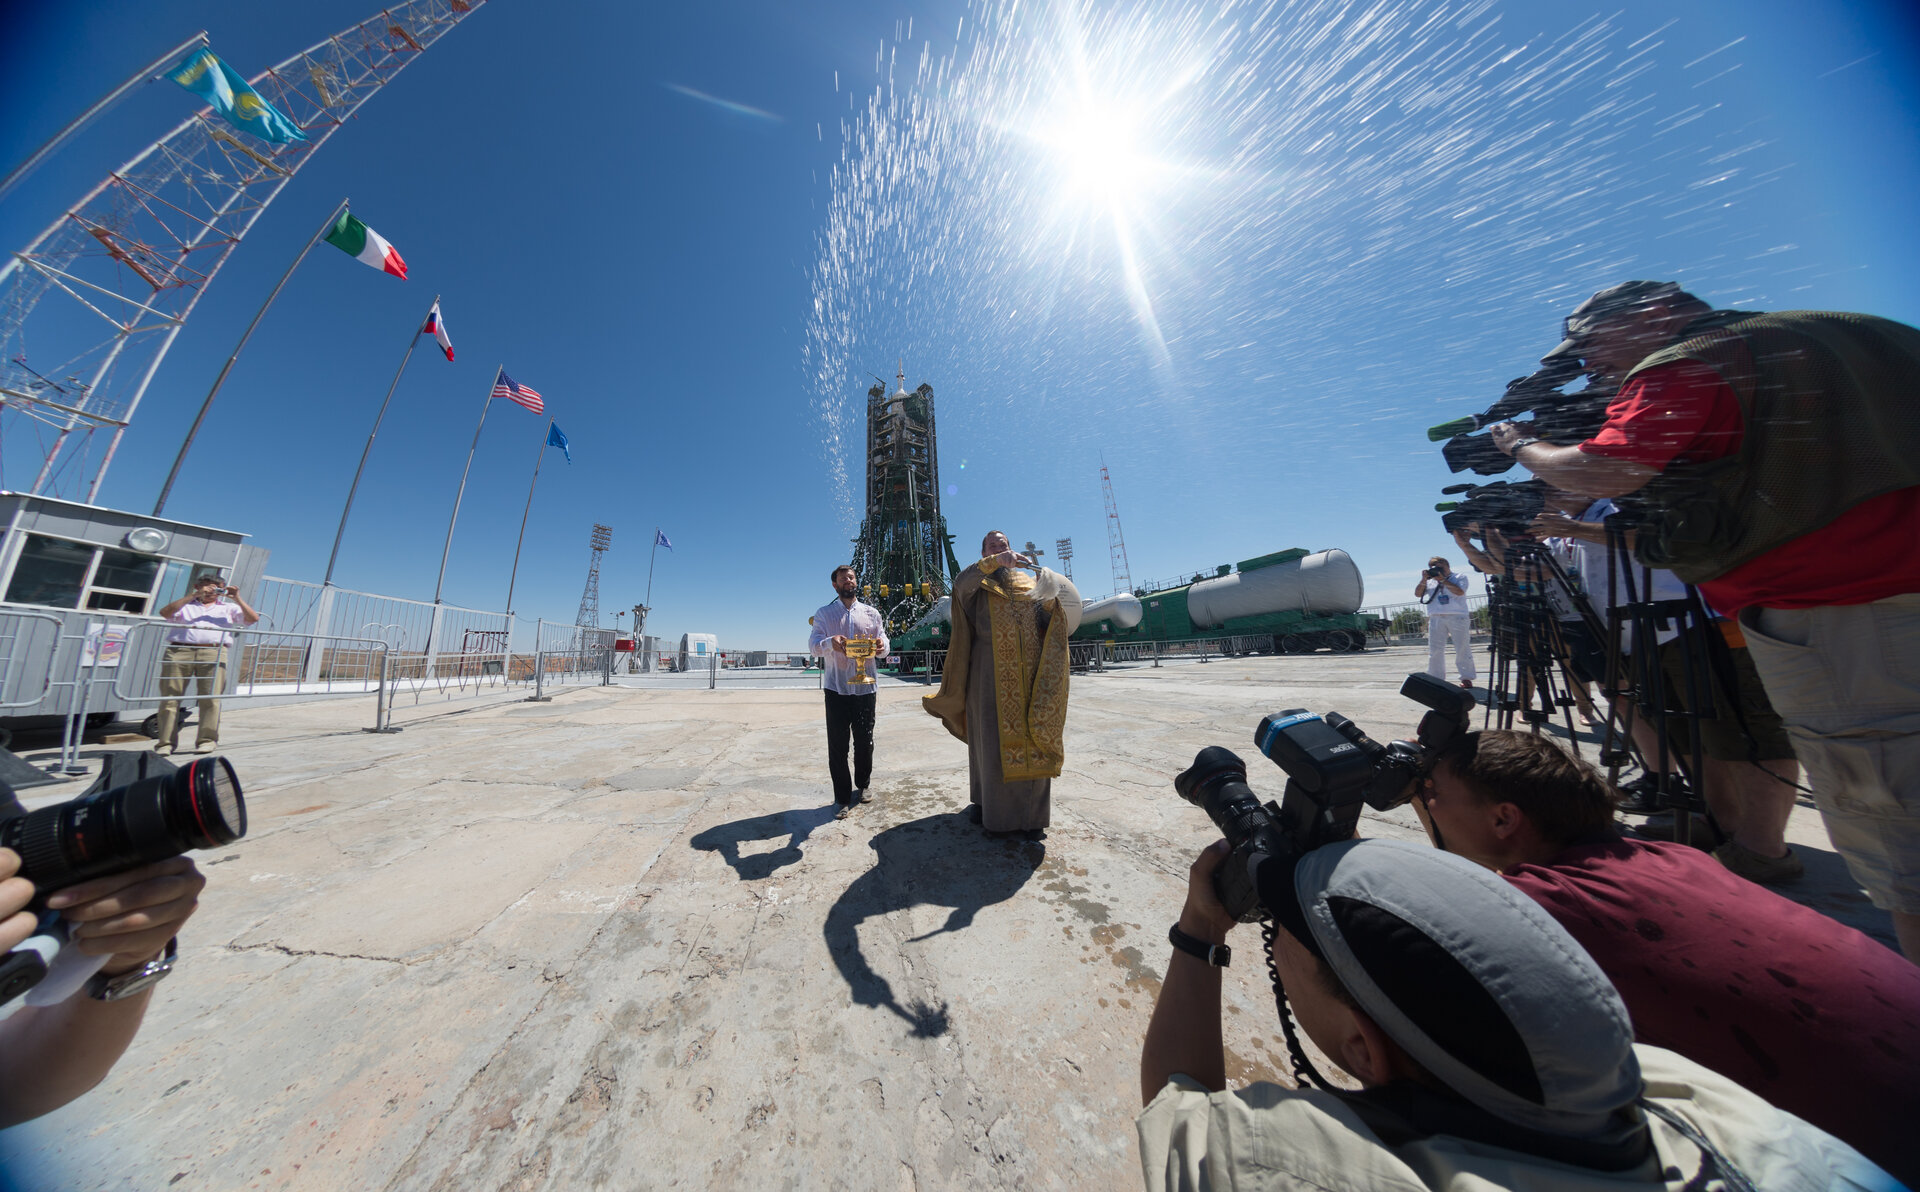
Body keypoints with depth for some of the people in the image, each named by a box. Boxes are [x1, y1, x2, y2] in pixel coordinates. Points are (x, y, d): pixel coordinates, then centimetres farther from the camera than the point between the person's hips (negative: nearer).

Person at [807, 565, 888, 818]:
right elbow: (813, 644, -3)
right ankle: (842, 798, 16)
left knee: (865, 741, 9)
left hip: (865, 687, 1)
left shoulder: (871, 613, 11)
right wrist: (830, 643, -26)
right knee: (837, 744, 1)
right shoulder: (824, 613, 8)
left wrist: (881, 646, -18)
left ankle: (862, 785, 32)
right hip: (836, 688, -1)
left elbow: (883, 647, 7)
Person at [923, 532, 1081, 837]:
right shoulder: (978, 584, 10)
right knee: (992, 739, 2)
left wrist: (1048, 577, -14)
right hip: (991, 673, -2)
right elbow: (962, 583, -14)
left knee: (1034, 741, 3)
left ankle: (1031, 812, 16)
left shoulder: (1029, 582, 18)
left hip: (1031, 674, 2)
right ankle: (989, 803, 18)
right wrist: (996, 561, -26)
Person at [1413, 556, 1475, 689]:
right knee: (1435, 650, 2)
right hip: (1436, 618, 3)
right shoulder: (1430, 580, 15)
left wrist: (1443, 579, -10)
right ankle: (1437, 678, 8)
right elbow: (1417, 594, 8)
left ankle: (1466, 678, 11)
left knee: (1462, 649, 1)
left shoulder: (1459, 577, 6)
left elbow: (1459, 591, -11)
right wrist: (1423, 580, -3)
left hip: (1457, 617, -2)